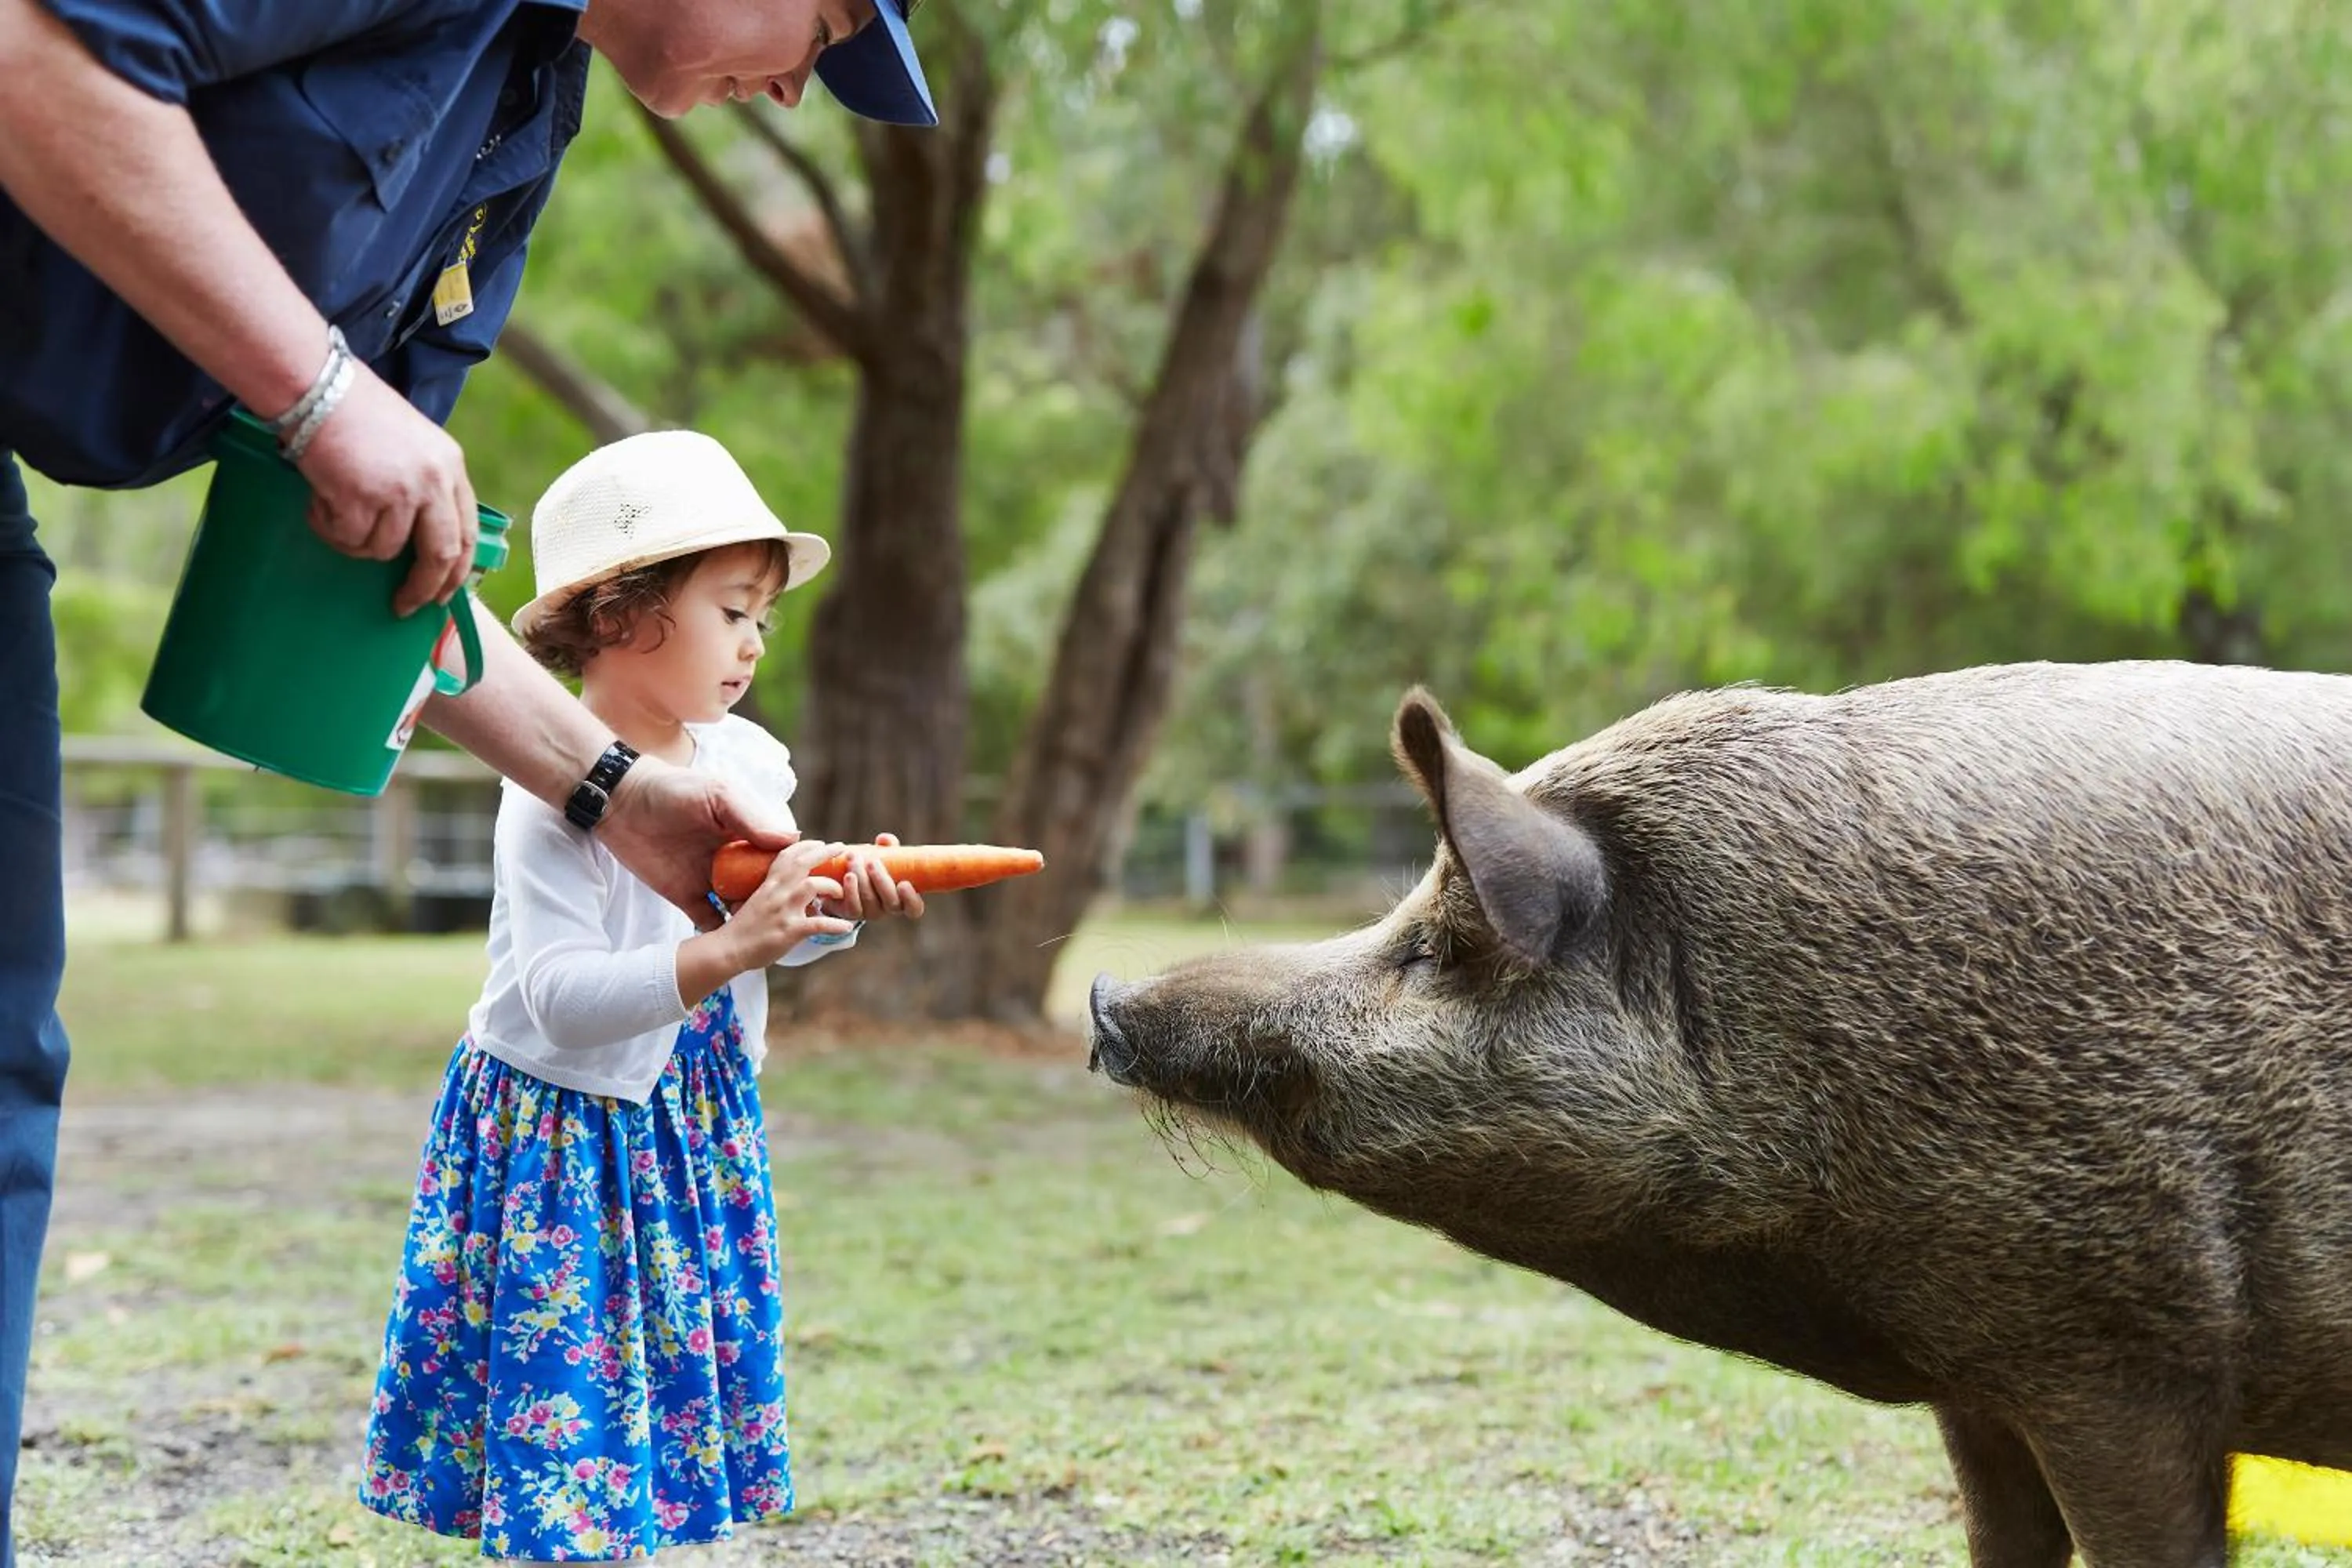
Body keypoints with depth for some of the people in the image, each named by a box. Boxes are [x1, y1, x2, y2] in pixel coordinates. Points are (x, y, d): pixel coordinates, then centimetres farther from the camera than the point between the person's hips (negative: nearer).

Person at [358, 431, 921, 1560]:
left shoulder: (747, 761, 1)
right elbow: (561, 998, -27)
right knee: (566, 1424, -5)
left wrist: (844, 897, -14)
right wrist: (730, 947, -36)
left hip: (695, 1128, 7)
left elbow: (785, 934, 8)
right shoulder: (555, 799, -19)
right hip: (563, 1136, -7)